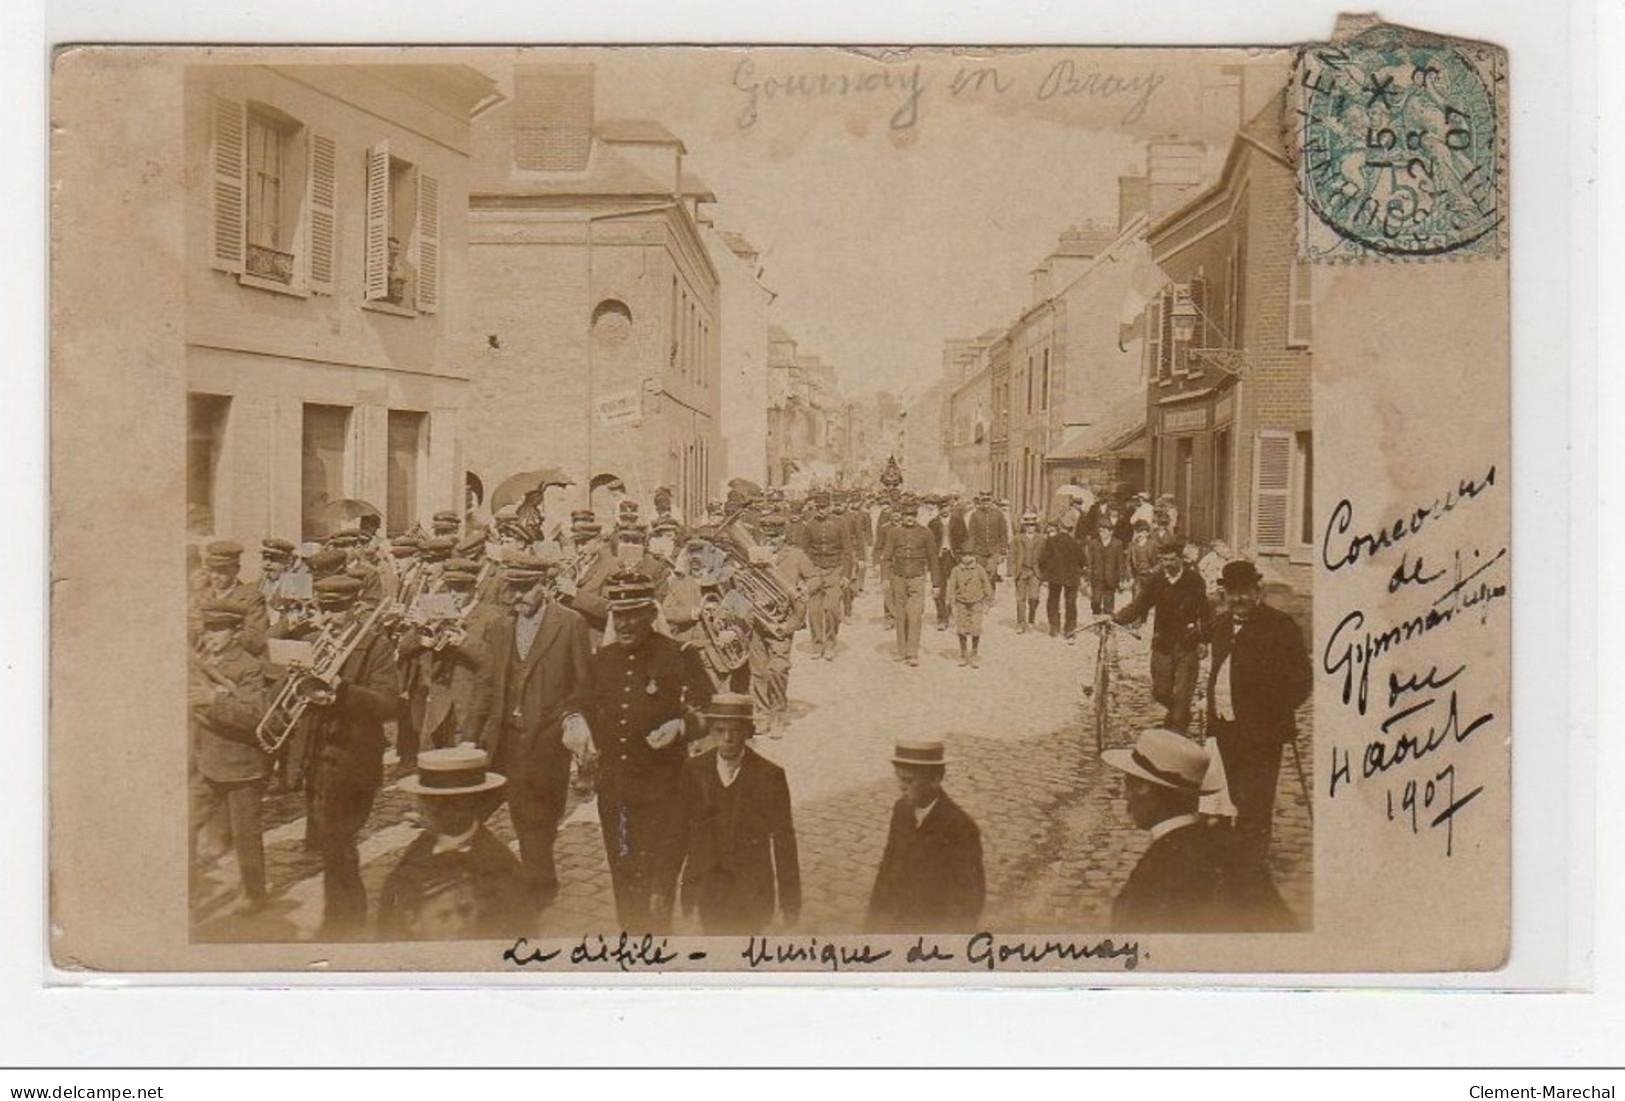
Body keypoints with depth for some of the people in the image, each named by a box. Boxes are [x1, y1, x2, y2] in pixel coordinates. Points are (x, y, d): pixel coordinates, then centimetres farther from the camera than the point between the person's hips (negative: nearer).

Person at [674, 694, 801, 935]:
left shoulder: (769, 775, -7)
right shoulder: (694, 770, 1)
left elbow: (783, 840, -3)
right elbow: (682, 830, 6)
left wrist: (790, 900, -1)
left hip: (751, 893, -2)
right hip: (707, 886, 3)